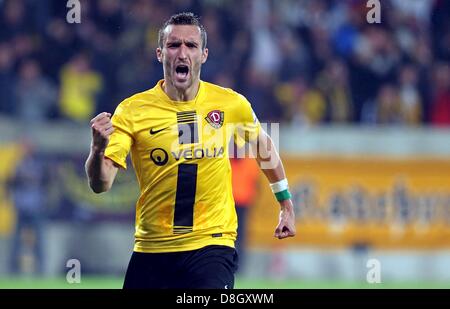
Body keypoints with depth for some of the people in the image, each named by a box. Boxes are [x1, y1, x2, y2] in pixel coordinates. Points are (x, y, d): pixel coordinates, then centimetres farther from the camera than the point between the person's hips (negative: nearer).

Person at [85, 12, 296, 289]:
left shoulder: (232, 104, -1)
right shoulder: (132, 110, -7)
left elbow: (263, 146, 20)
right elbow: (100, 184, -14)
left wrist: (286, 204, 23)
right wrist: (98, 149, -34)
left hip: (212, 244, -1)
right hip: (150, 252, 1)